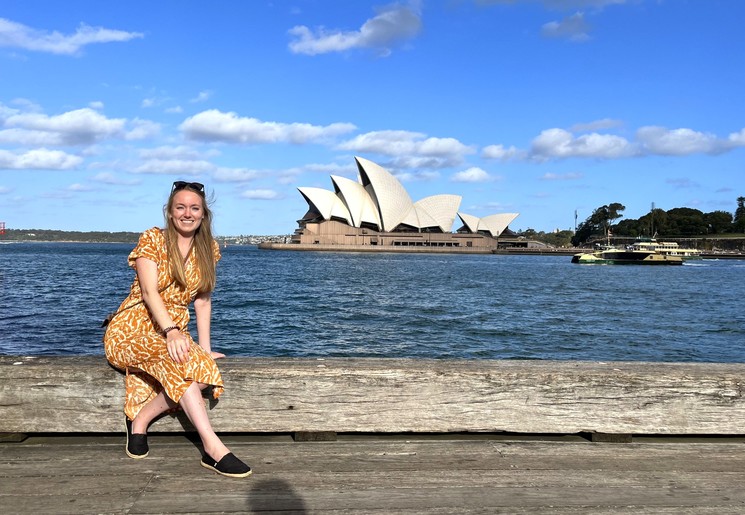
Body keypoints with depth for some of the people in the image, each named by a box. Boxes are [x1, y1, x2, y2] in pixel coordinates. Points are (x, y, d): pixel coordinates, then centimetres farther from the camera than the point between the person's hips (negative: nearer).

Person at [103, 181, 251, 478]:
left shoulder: (209, 249, 8)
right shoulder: (152, 239, -5)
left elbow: (203, 300, 8)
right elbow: (150, 292, -18)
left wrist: (206, 348, 1)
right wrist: (171, 331, -34)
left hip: (172, 334, 5)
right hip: (131, 331, -4)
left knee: (203, 369, -28)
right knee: (179, 361, -35)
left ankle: (140, 419, -8)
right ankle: (213, 448, -35)